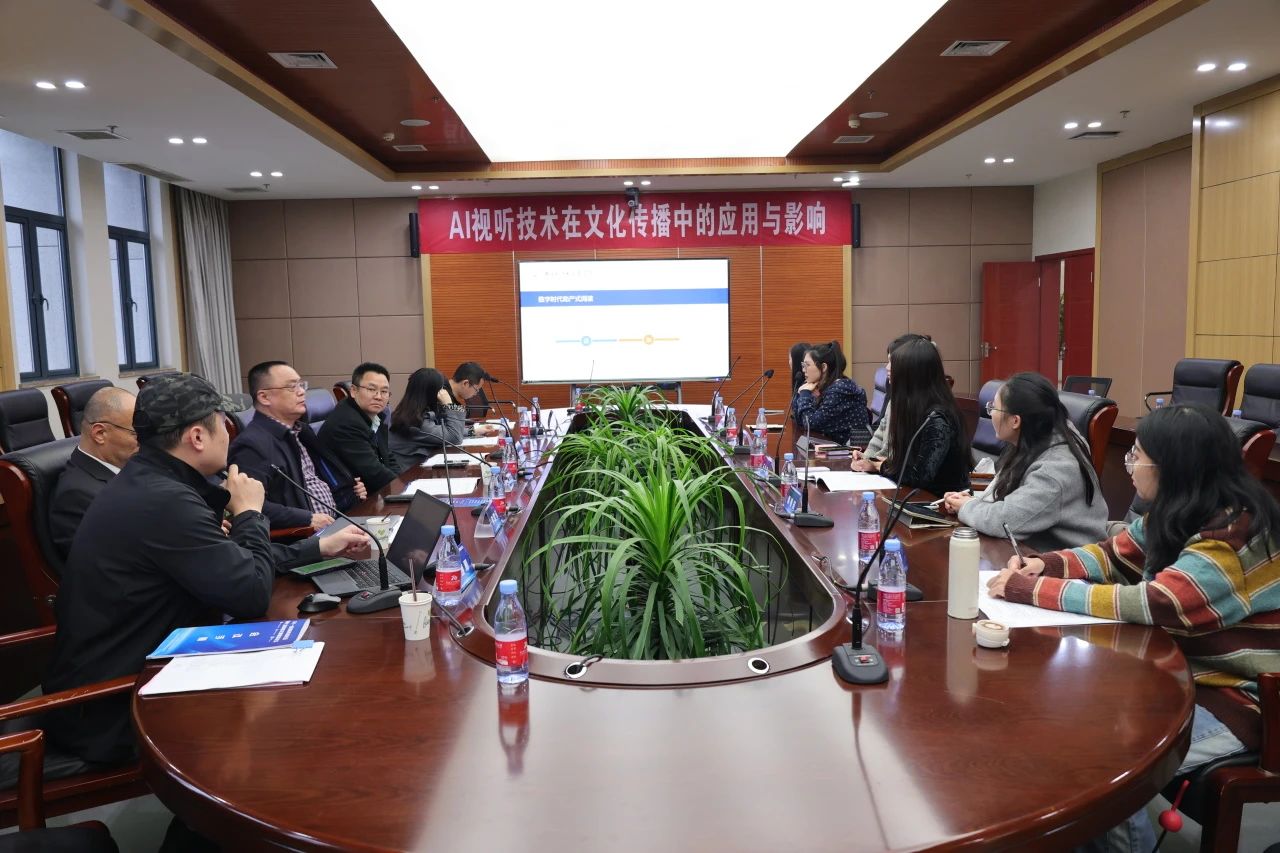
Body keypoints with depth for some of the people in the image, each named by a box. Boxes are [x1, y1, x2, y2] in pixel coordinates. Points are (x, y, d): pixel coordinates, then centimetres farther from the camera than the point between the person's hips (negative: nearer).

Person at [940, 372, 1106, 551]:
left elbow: (1005, 520, -31)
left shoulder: (1056, 469, -27)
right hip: (1032, 548, 7)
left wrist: (966, 508, -13)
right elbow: (1006, 497, 12)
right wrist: (973, 501, -5)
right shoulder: (1031, 445, 0)